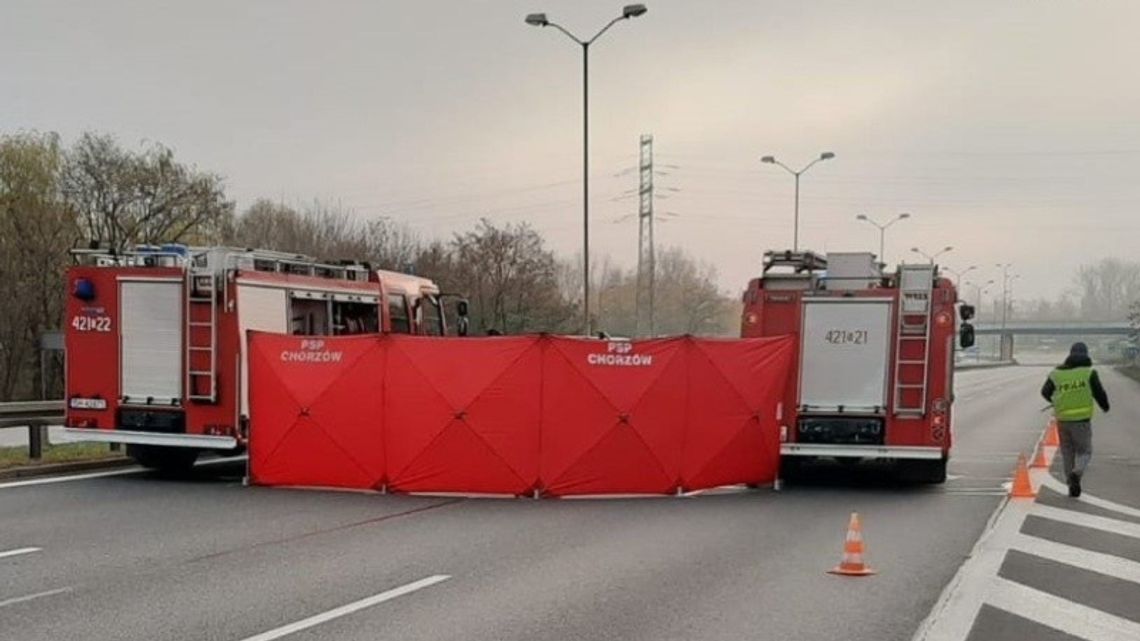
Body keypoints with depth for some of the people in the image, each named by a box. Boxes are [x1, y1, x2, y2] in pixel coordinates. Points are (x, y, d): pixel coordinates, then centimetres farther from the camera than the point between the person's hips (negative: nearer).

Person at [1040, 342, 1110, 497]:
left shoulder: (1057, 373, 4)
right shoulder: (1089, 372, -5)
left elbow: (1045, 392, 13)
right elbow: (1099, 393, -6)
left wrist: (1053, 401, 36)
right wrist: (1105, 406, 16)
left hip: (1062, 419, 3)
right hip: (1081, 420, -3)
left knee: (1067, 452, 16)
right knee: (1084, 451, 10)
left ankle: (1072, 486, 16)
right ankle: (1076, 473, -18)